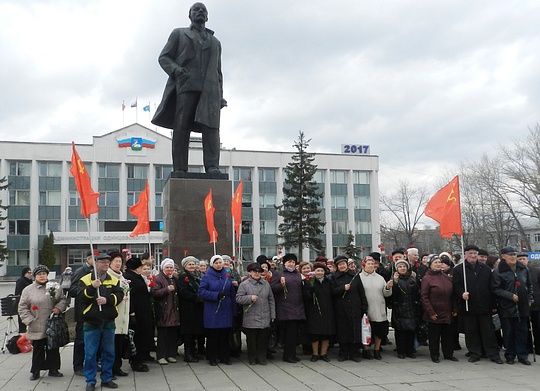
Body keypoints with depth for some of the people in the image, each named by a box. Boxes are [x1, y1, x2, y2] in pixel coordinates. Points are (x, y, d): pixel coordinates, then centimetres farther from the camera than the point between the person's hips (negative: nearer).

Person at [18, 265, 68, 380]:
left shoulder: (55, 287, 2)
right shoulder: (28, 290, -1)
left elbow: (63, 299, 8)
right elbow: (23, 308, 0)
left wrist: (59, 308, -11)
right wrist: (29, 320, -9)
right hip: (37, 327, -2)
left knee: (53, 348, 11)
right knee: (37, 349, 7)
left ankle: (53, 369, 23)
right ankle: (35, 371, 20)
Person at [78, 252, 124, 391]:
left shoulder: (114, 280, 8)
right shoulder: (85, 280, 0)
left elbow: (120, 295, -3)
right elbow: (82, 297, -11)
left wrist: (107, 299, -19)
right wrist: (92, 287, -26)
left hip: (109, 322, 3)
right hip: (91, 323, -3)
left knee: (109, 352, 10)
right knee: (90, 353, 2)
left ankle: (107, 379, 22)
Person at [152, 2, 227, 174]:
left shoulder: (215, 42, 30)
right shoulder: (178, 34, 22)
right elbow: (164, 57, 12)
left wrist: (220, 96, 13)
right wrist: (175, 70, -10)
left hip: (210, 90, 2)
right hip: (186, 86, -2)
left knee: (210, 125, -16)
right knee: (181, 127, -10)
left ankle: (212, 167, -26)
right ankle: (179, 169, -14)